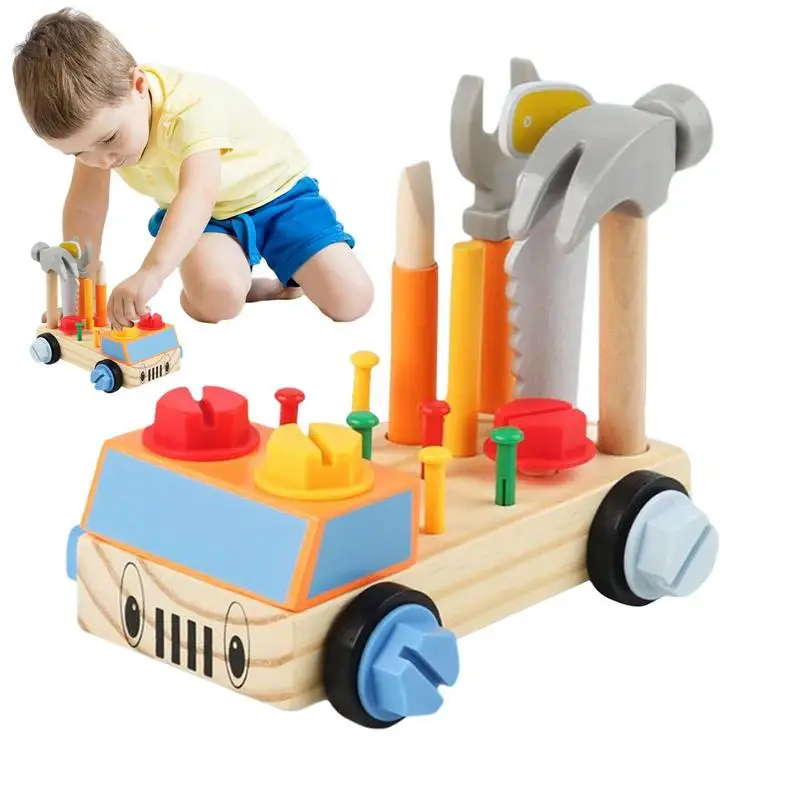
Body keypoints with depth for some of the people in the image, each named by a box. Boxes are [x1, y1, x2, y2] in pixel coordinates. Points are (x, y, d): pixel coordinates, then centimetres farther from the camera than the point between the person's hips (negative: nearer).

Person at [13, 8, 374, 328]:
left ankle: (285, 269, 13)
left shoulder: (192, 108, -37)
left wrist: (152, 271, -68)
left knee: (350, 301, -17)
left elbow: (199, 194, -53)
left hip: (276, 192, -3)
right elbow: (85, 207, -7)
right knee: (215, 298, -31)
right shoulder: (95, 114, -19)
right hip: (212, 215, 3)